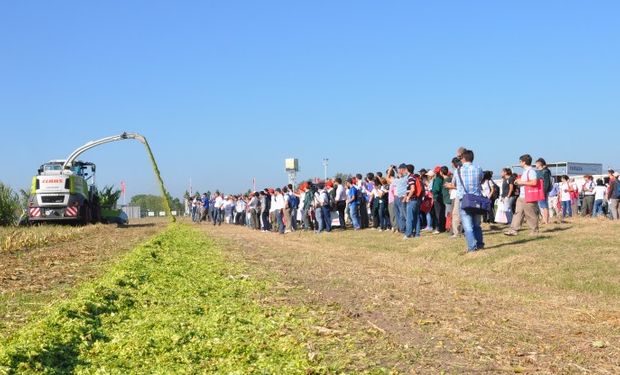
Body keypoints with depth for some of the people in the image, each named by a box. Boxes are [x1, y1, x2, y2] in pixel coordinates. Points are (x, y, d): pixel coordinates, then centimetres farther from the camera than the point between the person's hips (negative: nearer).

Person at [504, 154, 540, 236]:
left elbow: (534, 182, -25)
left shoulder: (531, 171, -14)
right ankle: (513, 230, 3)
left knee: (531, 215, -1)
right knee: (518, 213, 5)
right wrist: (518, 182, 11)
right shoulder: (525, 171, 17)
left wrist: (522, 182, -19)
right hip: (521, 197, 10)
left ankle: (535, 231, 10)